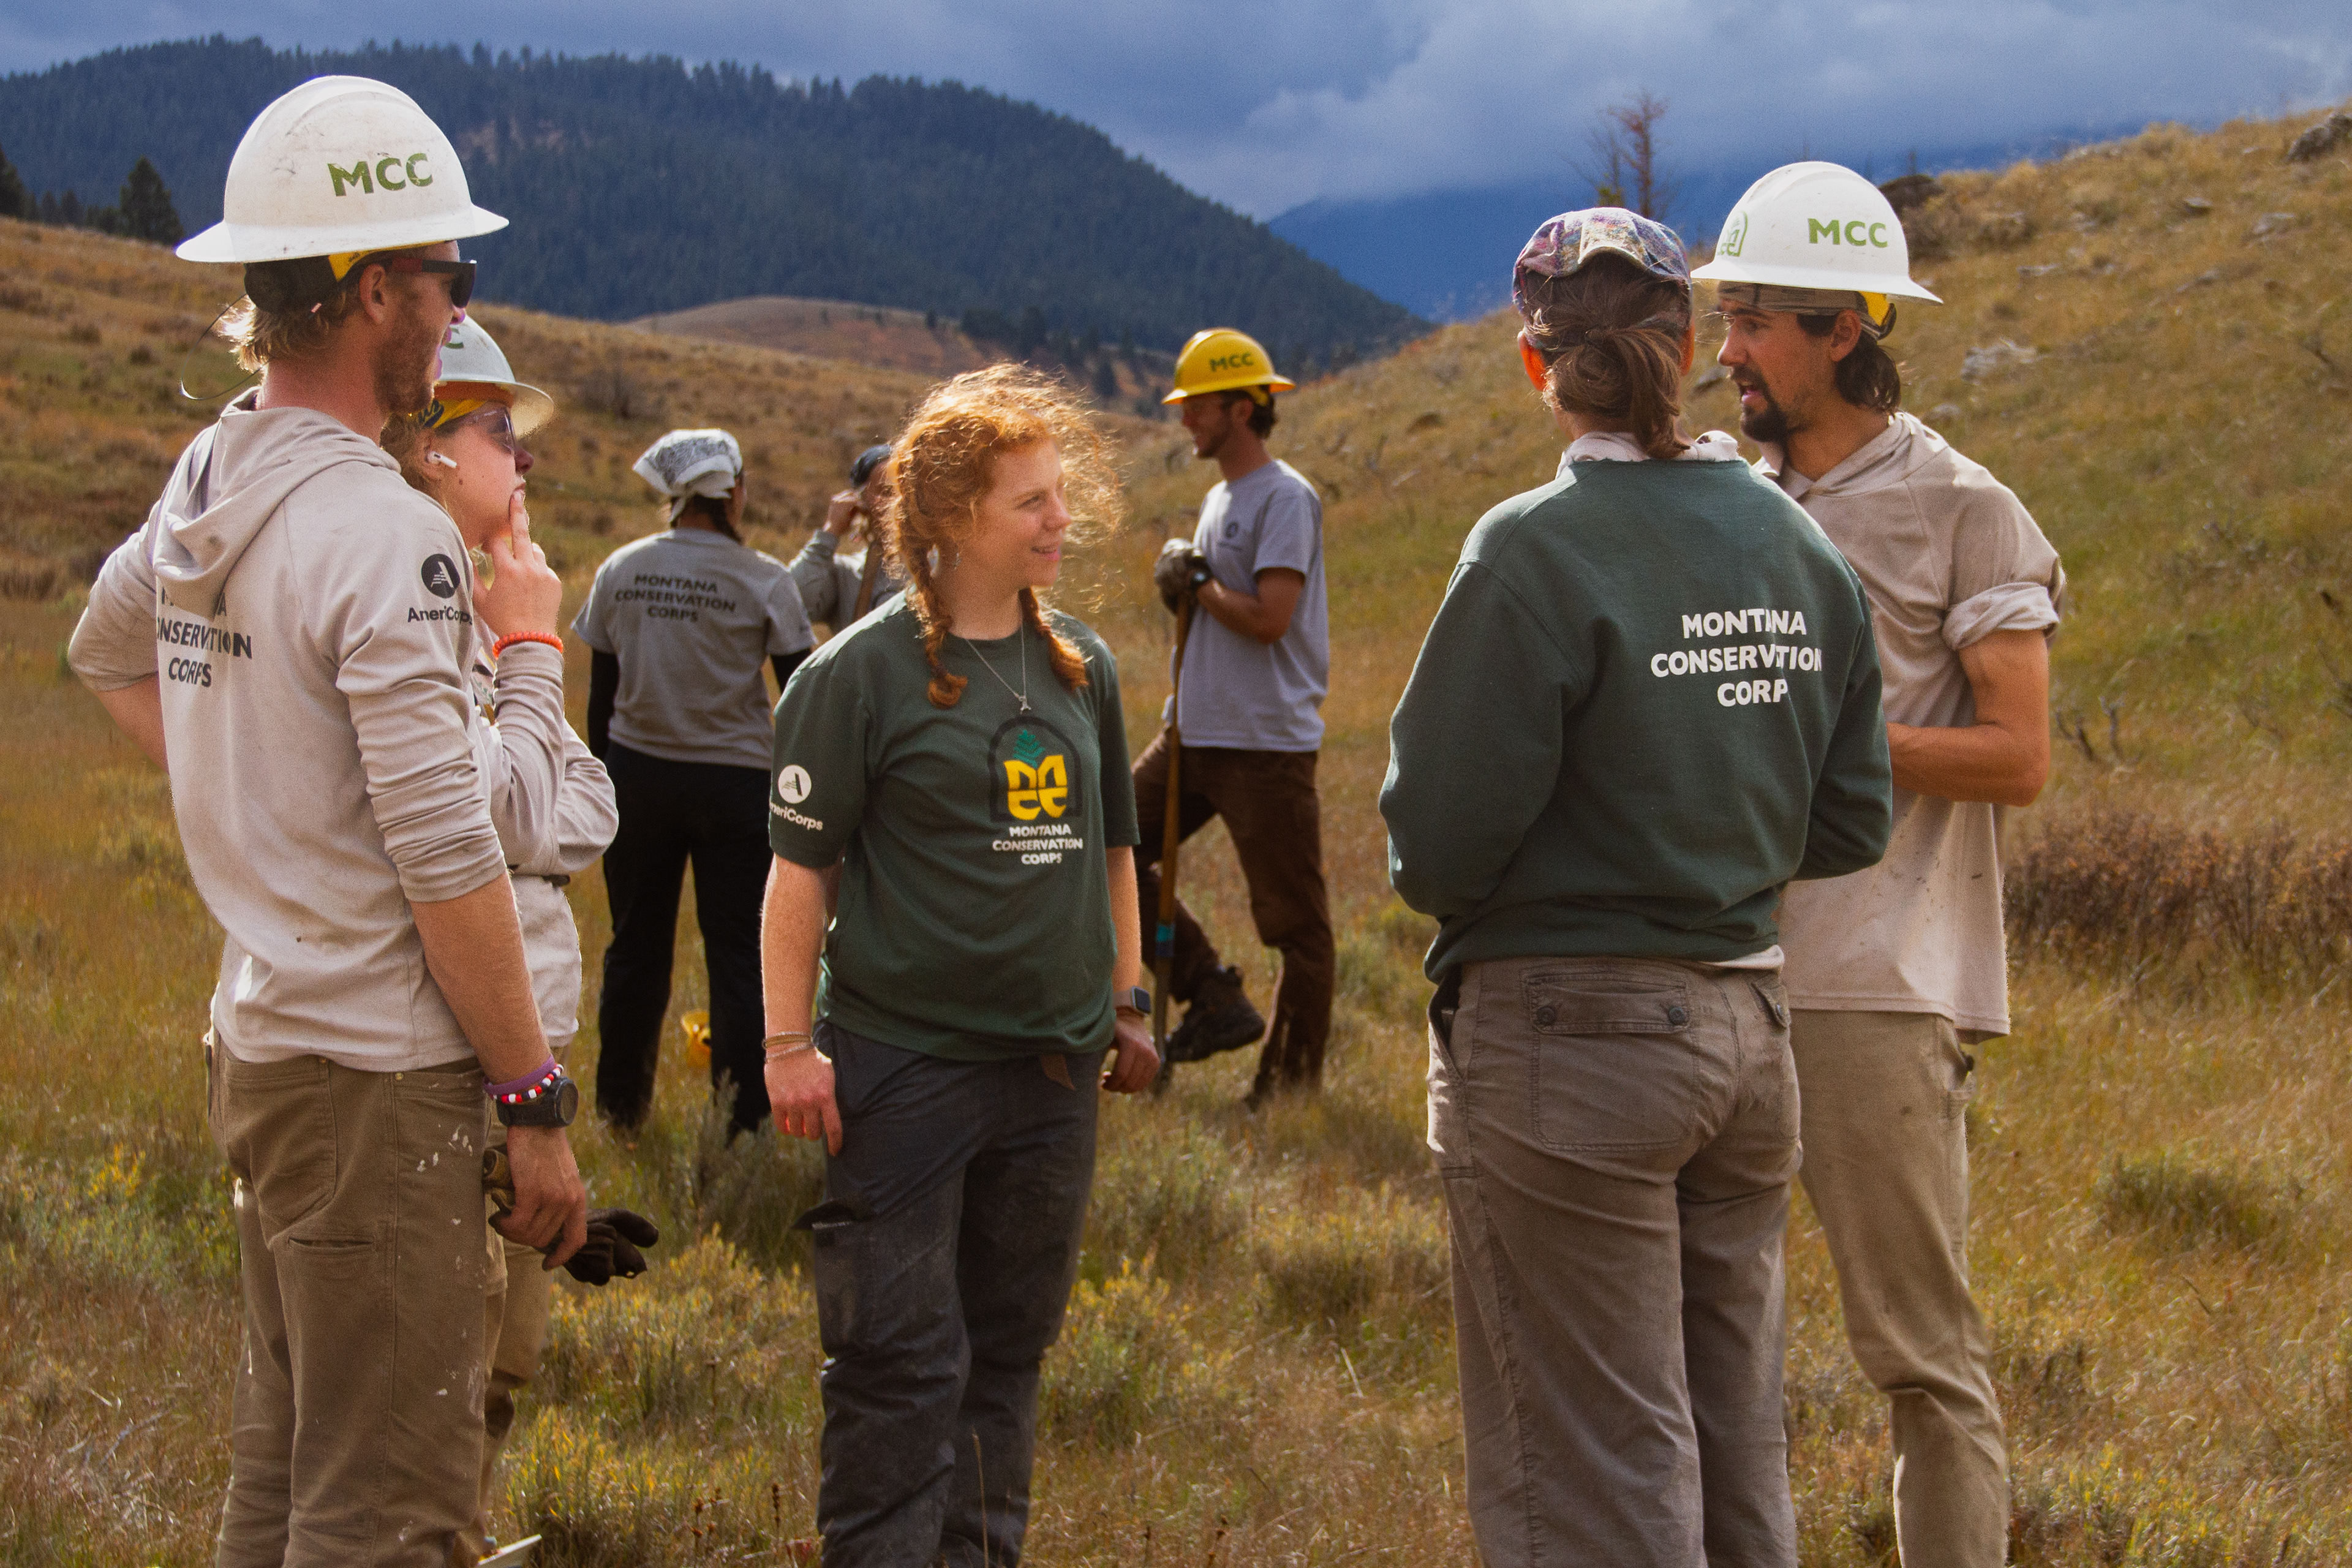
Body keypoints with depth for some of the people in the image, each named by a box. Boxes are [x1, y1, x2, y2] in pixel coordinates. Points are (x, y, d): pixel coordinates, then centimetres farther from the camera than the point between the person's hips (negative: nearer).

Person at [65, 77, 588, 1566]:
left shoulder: (207, 481, 7)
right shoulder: (386, 533, -19)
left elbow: (108, 645, 30)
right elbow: (446, 859, -21)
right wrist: (539, 1104, -14)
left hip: (256, 1039, 9)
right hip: (376, 1073, -9)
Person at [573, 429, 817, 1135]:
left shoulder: (620, 572, -1)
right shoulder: (763, 580, -10)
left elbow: (601, 694, 5)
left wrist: (599, 781, 15)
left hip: (639, 776, 4)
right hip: (733, 782, -3)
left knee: (637, 945, 16)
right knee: (738, 953, 4)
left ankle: (621, 1105, 27)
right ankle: (743, 1117, 6)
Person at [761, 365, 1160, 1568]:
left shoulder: (1082, 666, 10)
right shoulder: (861, 672, -7)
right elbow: (800, 867, -7)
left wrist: (1127, 998, 20)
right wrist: (789, 1042, -10)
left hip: (1053, 1063, 6)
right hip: (903, 1057, -5)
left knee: (1010, 1344, 13)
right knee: (897, 1354, -4)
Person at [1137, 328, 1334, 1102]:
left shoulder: (1285, 498, -12)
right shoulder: (1219, 499, 17)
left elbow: (1269, 617, -21)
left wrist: (1198, 585, -7)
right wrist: (1180, 581, 2)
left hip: (1267, 744, -10)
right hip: (1195, 733, 10)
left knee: (1295, 920, -3)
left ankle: (1293, 1080, 5)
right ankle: (1216, 1003, 12)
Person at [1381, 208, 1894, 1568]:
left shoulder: (1535, 554, -15)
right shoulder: (1799, 548, 4)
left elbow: (1442, 846, -15)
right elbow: (1848, 827, 9)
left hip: (1568, 1039, -7)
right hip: (1748, 1030, 7)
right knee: (1738, 1458, 17)